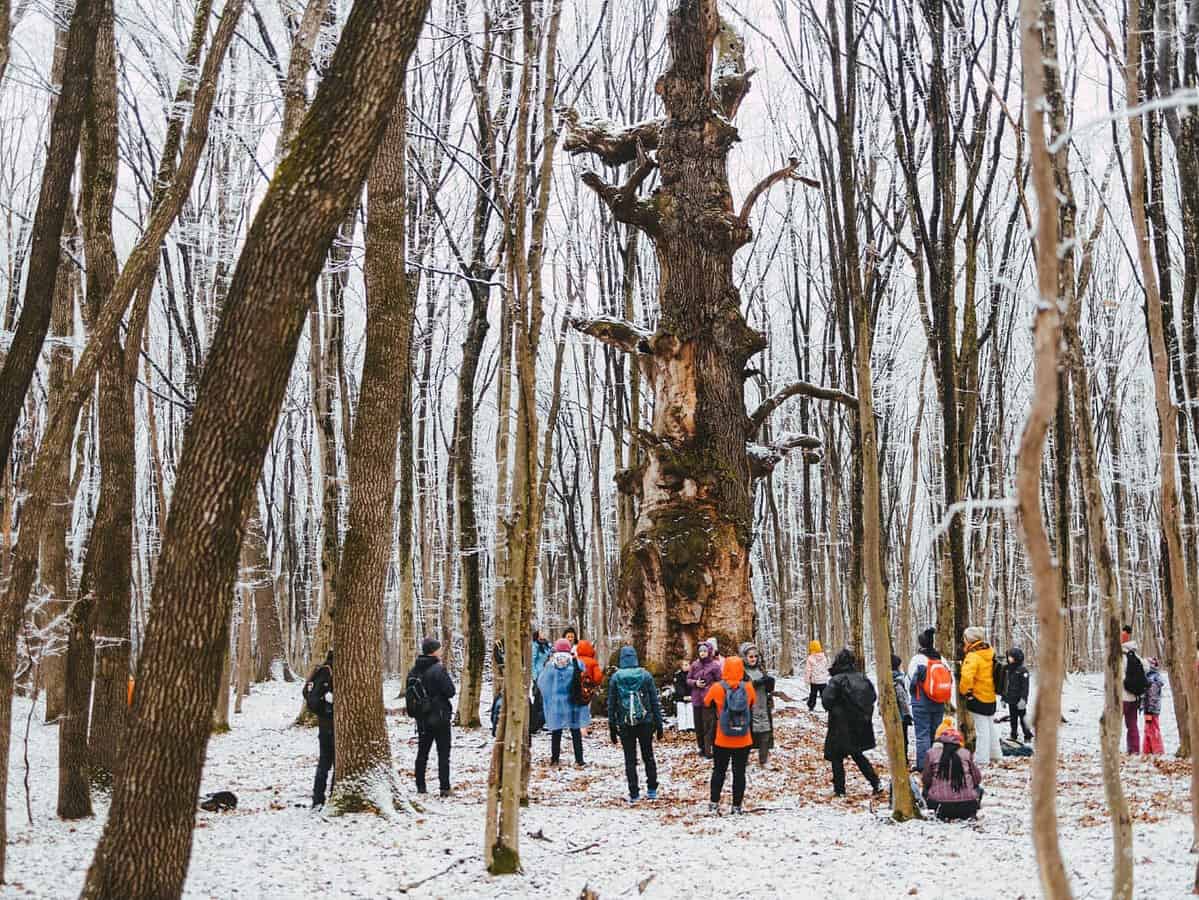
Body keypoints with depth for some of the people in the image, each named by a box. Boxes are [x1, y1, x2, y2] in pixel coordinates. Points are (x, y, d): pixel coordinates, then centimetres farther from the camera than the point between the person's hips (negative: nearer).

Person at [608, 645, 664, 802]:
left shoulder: (615, 677, -2)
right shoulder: (645, 675, -1)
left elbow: (611, 703, 1)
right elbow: (655, 701, 2)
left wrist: (612, 727, 7)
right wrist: (659, 723, 8)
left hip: (625, 724, -1)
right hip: (645, 723, 1)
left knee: (630, 760, 5)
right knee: (648, 756, 14)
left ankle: (634, 794, 3)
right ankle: (652, 790, 14)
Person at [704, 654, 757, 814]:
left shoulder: (717, 688, -12)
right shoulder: (748, 688, -8)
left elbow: (706, 704, 4)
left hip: (722, 741, 0)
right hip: (744, 741, 1)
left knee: (719, 771, 15)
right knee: (739, 773, 9)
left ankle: (714, 803, 15)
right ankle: (737, 806, 12)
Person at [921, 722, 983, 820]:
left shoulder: (932, 753, 2)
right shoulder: (966, 753, 5)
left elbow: (925, 780, 6)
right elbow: (977, 779, 10)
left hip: (941, 804, -1)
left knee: (925, 791, 29)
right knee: (979, 789, 32)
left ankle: (942, 814, 7)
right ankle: (970, 814, 9)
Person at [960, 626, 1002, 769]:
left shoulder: (973, 656, -22)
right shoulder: (990, 652, 4)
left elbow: (967, 676, -34)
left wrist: (965, 691, -17)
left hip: (978, 697, -8)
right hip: (991, 697, 8)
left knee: (981, 729, -3)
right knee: (991, 726, 21)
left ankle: (981, 759, 1)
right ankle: (995, 754, 32)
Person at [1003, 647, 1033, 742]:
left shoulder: (1022, 671, -13)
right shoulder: (1008, 670, 9)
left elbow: (1025, 686, -16)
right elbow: (1005, 685, 17)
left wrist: (1023, 699, -22)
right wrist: (1004, 698, 17)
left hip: (1019, 700, -7)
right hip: (1010, 699, 7)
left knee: (1023, 718, 0)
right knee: (1013, 719, 14)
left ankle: (1028, 735, 10)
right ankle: (1013, 736, 23)